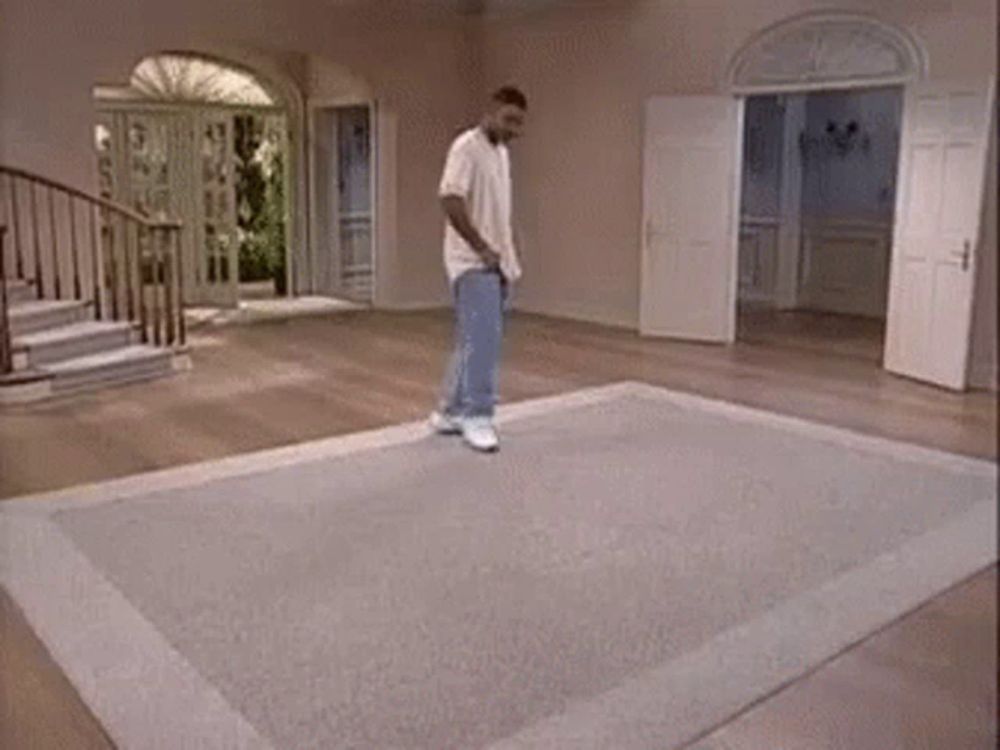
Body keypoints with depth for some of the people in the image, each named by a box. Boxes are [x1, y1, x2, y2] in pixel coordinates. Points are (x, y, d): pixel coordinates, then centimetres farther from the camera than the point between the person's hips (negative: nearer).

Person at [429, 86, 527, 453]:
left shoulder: (502, 153, 17)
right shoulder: (467, 147, -12)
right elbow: (450, 200, -22)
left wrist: (509, 257, 16)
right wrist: (481, 248, -20)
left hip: (498, 264, 9)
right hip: (472, 263, -9)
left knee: (475, 341, 10)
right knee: (482, 339, -14)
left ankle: (450, 413, 19)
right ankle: (477, 418, -7)